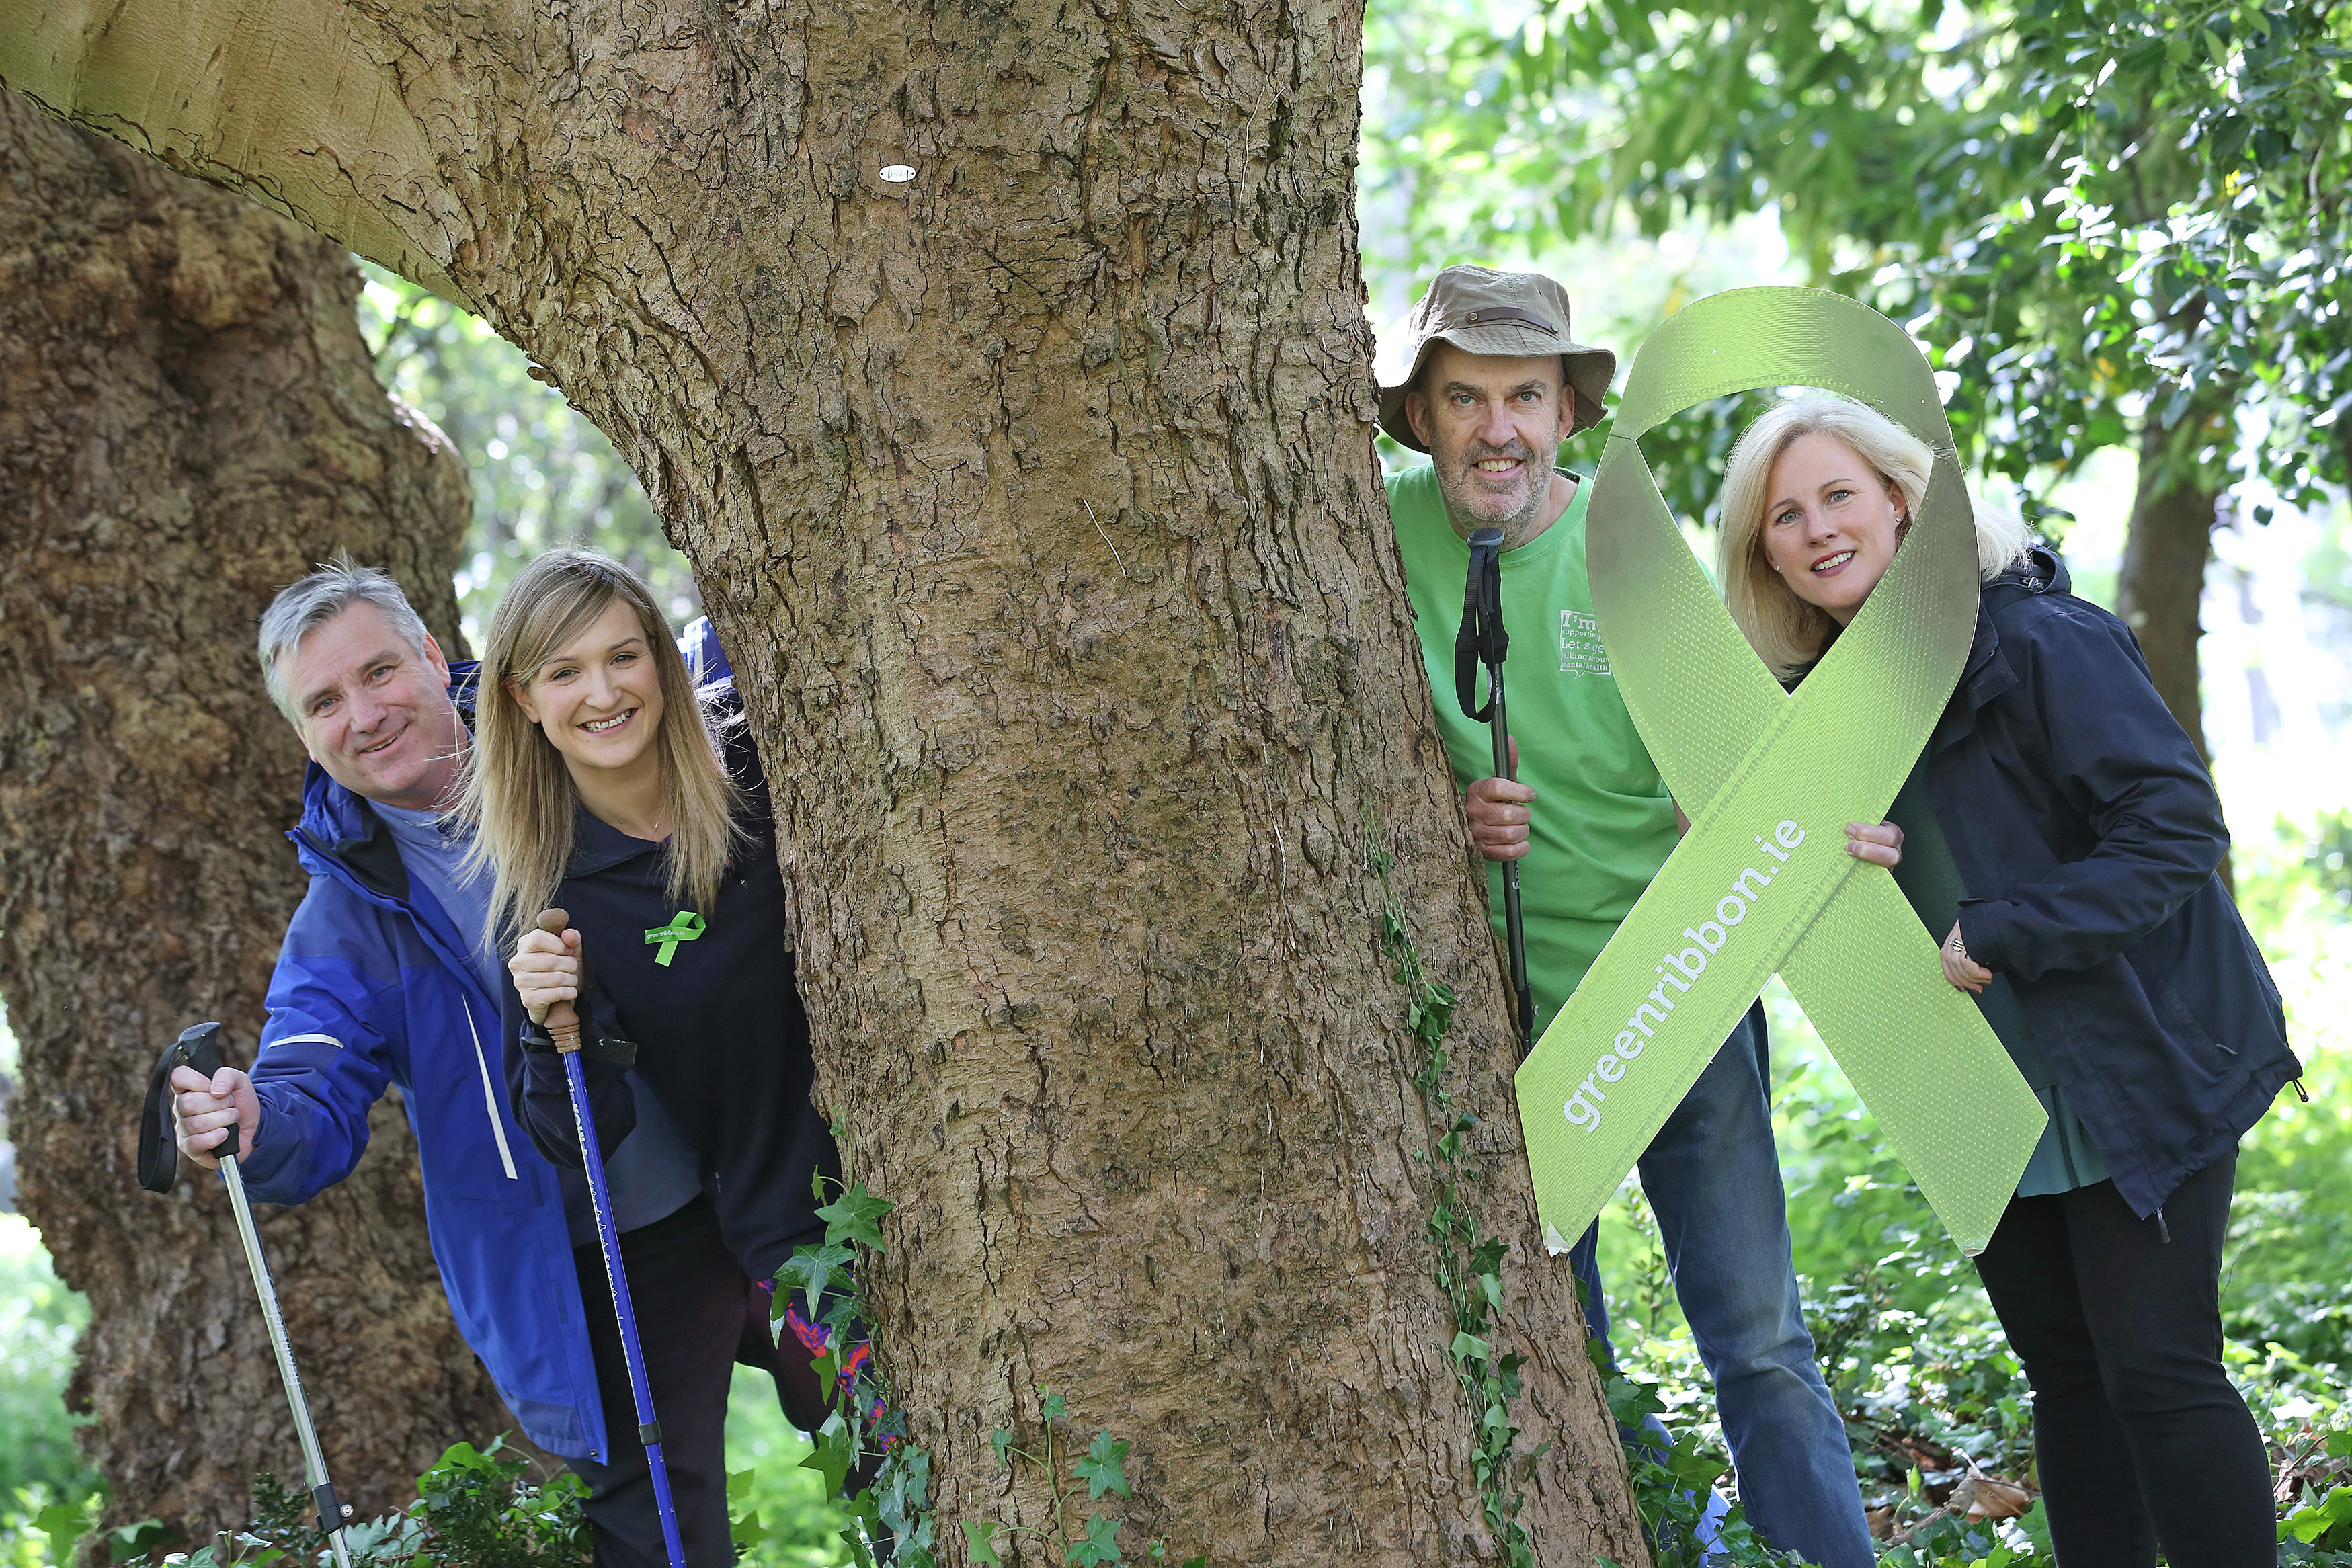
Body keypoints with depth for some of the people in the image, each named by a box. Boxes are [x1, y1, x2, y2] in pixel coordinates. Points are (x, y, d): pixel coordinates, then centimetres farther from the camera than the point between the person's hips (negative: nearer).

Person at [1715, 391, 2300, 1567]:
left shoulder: (2039, 640, -16)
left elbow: (2178, 828, -19)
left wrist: (2000, 935, -22)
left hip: (2135, 1073, -7)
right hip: (1991, 1100, 7)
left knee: (2157, 1372, -7)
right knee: (2063, 1367, 13)